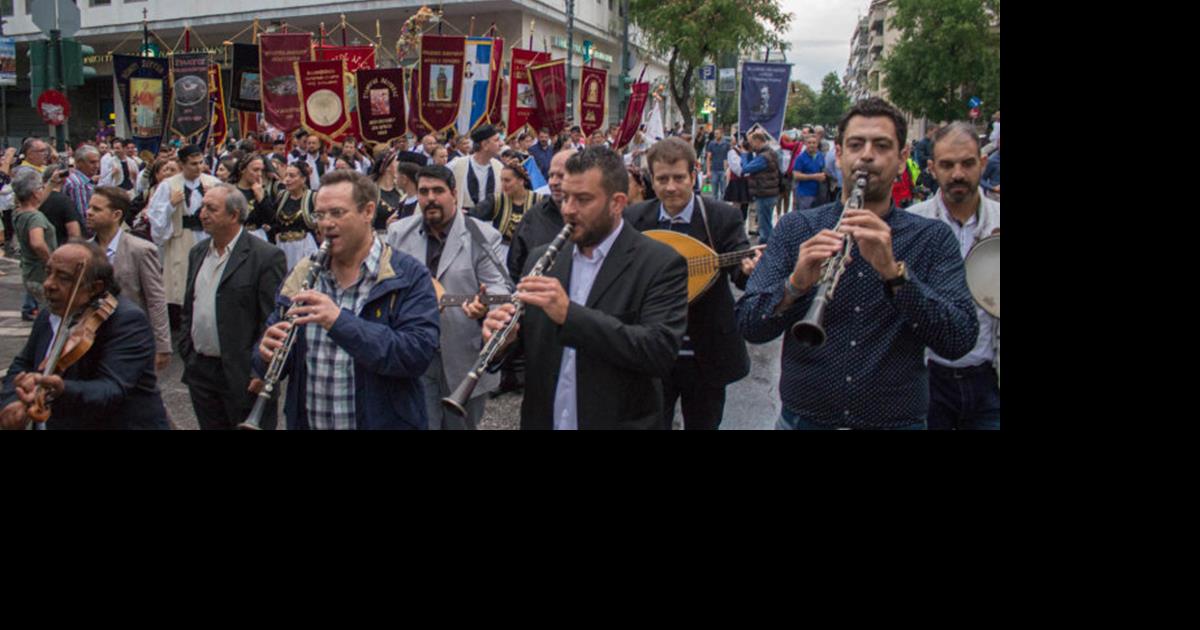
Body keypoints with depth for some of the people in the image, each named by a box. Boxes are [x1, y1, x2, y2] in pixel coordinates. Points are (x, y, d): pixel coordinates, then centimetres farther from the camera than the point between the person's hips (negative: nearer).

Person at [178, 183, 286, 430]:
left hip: (244, 376, -6)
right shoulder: (197, 252, 11)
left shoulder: (267, 257, -12)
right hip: (200, 371, 7)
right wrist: (186, 353, 13)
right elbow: (188, 309, 18)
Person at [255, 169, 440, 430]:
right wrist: (268, 355, -15)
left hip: (381, 420, -4)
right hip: (305, 421, 4)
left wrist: (340, 321, -30)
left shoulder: (409, 276, -11)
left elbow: (418, 355, -23)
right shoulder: (302, 275, 4)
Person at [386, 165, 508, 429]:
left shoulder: (482, 236, -5)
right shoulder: (398, 232, 5)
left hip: (465, 357, -1)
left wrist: (486, 303, -29)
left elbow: (498, 285, -7)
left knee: (462, 424, 15)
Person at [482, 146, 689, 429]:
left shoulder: (660, 264, -12)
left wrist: (569, 314, -29)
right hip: (542, 420, 4)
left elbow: (661, 353, -23)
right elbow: (526, 343, 8)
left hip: (619, 421, -4)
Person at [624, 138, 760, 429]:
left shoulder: (722, 217, -9)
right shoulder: (634, 218, -2)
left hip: (706, 358, -1)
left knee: (703, 424, 16)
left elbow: (739, 267, -19)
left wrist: (749, 268, -41)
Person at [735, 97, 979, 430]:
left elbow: (960, 340, -15)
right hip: (803, 416, 0)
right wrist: (796, 284, -28)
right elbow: (749, 326, -9)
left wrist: (894, 271, -28)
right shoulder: (796, 228, -3)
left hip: (896, 418, 0)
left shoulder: (933, 238, -3)